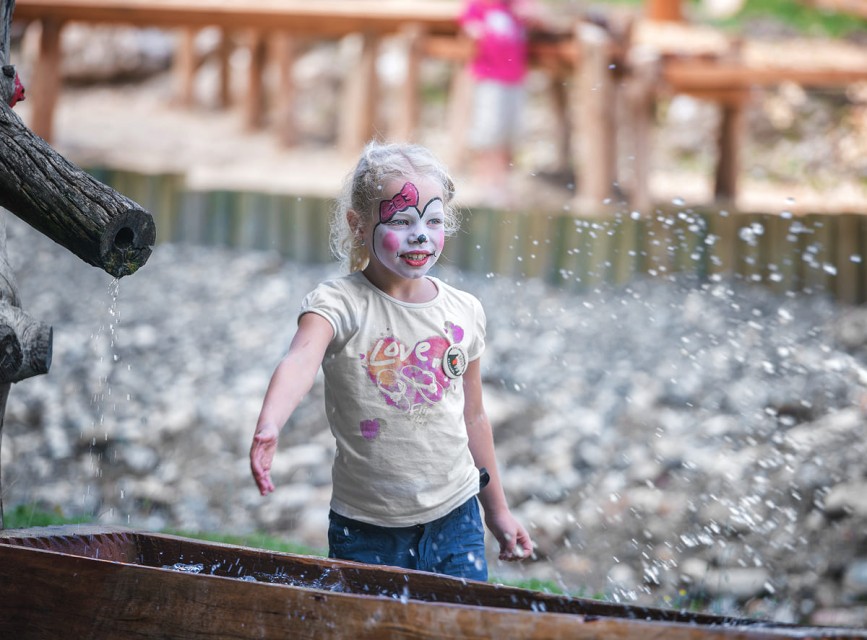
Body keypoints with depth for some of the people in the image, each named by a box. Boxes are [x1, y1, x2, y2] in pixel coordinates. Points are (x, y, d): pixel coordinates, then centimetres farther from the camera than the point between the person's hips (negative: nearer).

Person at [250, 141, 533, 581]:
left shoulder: (464, 312, 2)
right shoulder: (338, 305, -12)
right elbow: (300, 361, -34)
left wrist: (497, 510, 21)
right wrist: (269, 427, -54)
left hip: (455, 523, 3)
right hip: (365, 533, -3)